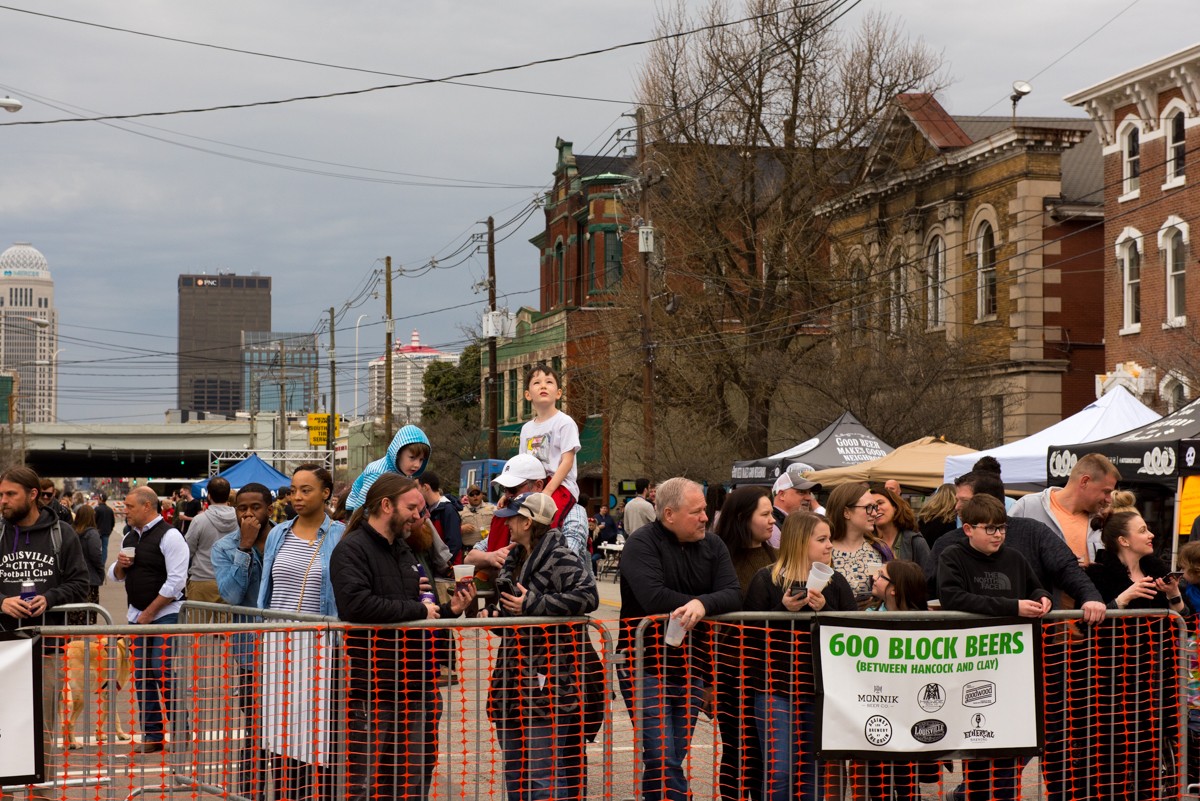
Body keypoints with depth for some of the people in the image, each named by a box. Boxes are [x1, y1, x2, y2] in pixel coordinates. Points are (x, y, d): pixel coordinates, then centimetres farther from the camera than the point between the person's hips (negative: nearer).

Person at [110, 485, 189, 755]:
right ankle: (152, 735, 14)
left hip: (166, 614, -8)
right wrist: (119, 565, -1)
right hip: (137, 615, 8)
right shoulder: (130, 537, 14)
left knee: (163, 672, -13)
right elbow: (115, 576, 23)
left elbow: (176, 581, -16)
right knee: (142, 674, 7)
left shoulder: (169, 536, -11)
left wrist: (149, 612, -13)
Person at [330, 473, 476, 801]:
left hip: (414, 688, 8)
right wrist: (416, 610, -17)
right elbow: (356, 604, -26)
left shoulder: (404, 551, 19)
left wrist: (449, 610, 6)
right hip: (372, 690, -8)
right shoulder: (352, 549, -9)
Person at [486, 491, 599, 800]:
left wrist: (532, 604, -24)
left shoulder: (561, 559, -13)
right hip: (514, 676, 10)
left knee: (544, 775, -8)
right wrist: (495, 611, 7)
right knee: (514, 773, 17)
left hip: (548, 680, -10)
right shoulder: (515, 559, 16)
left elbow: (587, 597, -28)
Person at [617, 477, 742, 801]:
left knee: (672, 760, 9)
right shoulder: (642, 543, -10)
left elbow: (734, 595, -7)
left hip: (690, 670, 5)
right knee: (663, 762, -11)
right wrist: (697, 606, -13)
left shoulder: (712, 545, 6)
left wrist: (702, 604, -26)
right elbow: (654, 598, -25)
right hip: (646, 667, -5)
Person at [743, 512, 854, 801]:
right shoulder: (766, 580, 0)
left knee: (815, 773, 7)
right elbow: (751, 633, -7)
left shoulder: (835, 582, 9)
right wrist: (784, 610, -17)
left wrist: (824, 611, -15)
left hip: (822, 690, 3)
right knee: (778, 772, -6)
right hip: (776, 687, -3)